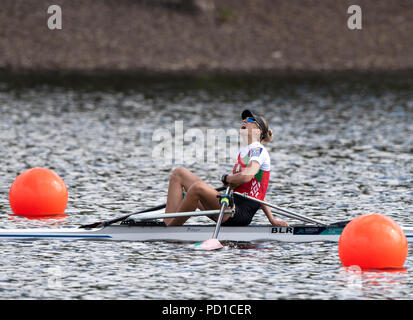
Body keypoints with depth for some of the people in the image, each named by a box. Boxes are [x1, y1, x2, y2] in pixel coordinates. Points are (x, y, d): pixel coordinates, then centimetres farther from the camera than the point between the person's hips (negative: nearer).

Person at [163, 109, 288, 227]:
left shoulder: (258, 150, -5)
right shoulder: (242, 151, 23)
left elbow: (246, 177, -25)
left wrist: (226, 178, -4)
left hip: (241, 213, -10)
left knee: (198, 187, -36)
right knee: (179, 173, 4)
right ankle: (167, 223, -12)